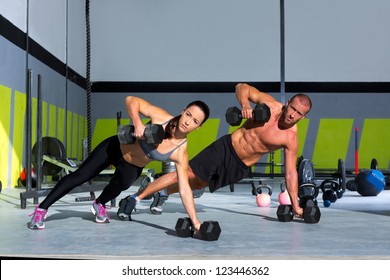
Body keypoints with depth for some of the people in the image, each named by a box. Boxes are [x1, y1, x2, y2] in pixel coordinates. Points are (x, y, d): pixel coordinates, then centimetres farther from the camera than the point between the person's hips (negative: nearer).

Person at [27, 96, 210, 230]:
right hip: (116, 147, -2)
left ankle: (99, 205, 19)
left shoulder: (180, 152, -27)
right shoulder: (161, 116, -30)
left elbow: (184, 188, -26)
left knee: (122, 185, -19)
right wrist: (137, 123, -44)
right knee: (80, 177, -3)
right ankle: (41, 209, 12)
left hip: (133, 167, 3)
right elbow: (131, 100, -27)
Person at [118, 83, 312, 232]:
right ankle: (137, 197, 1)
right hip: (226, 148, -2)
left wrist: (295, 205, -6)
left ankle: (164, 193, 39)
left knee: (198, 184, 13)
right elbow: (242, 87, -6)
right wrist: (245, 104, -27)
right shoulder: (270, 104, -14)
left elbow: (291, 172, -6)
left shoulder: (291, 138, -13)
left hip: (240, 168, 2)